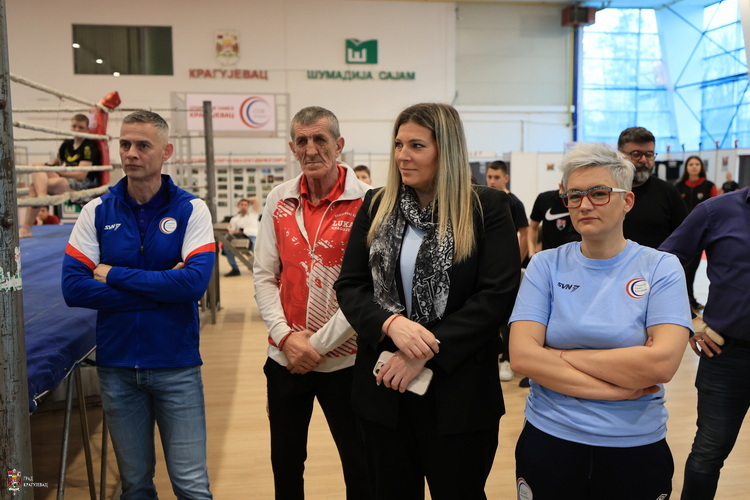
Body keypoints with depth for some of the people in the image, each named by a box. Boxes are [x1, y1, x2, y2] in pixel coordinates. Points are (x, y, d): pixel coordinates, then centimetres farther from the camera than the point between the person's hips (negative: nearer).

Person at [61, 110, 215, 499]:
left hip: (176, 365, -2)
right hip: (116, 366, 2)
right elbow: (73, 288, -9)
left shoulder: (191, 209, -4)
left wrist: (114, 274, -14)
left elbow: (195, 282, -18)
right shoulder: (97, 212, 1)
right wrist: (161, 289, -14)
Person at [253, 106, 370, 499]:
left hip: (344, 359, -3)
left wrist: (318, 344, -14)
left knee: (360, 467, 11)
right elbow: (264, 276, 3)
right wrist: (286, 336, -10)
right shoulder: (278, 200, 3)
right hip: (284, 358, 4)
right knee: (285, 463, 18)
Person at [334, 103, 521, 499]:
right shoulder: (376, 207, 5)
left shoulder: (487, 209, -6)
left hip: (458, 391, -3)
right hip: (383, 390, 4)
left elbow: (498, 295, -13)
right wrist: (391, 323, -19)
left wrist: (427, 353, -19)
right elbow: (348, 285, 2)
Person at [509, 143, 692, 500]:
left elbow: (663, 362, -19)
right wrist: (619, 388, -18)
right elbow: (522, 356, -14)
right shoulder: (546, 266, -4)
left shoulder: (662, 268, -6)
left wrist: (562, 356, -14)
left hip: (637, 447, 0)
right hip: (549, 441, 1)